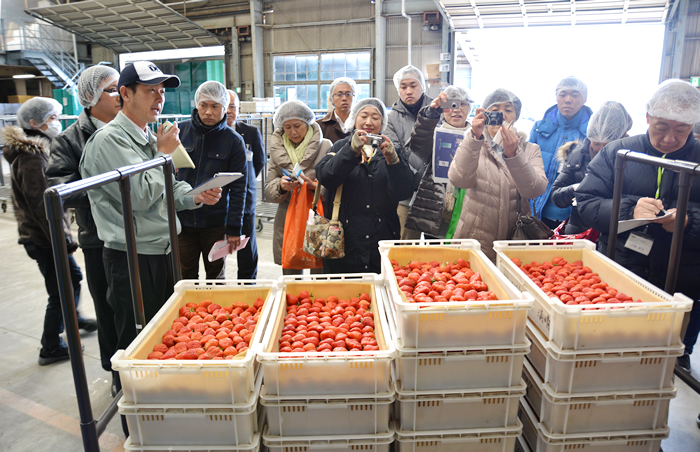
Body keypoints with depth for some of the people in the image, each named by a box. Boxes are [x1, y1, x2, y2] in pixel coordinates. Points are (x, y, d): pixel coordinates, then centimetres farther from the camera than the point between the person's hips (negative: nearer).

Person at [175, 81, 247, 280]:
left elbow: (238, 187, -3)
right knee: (185, 278, 8)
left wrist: (234, 228, -6)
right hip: (181, 219, 1)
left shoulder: (234, 140, -2)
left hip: (216, 222, -1)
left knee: (216, 277, 11)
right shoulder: (180, 131, 3)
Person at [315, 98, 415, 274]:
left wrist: (392, 159, -18)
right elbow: (325, 177, -9)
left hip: (383, 239, 1)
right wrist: (352, 150, -21)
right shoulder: (341, 147, 12)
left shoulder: (391, 151, 13)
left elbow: (404, 192, -2)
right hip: (345, 239, -1)